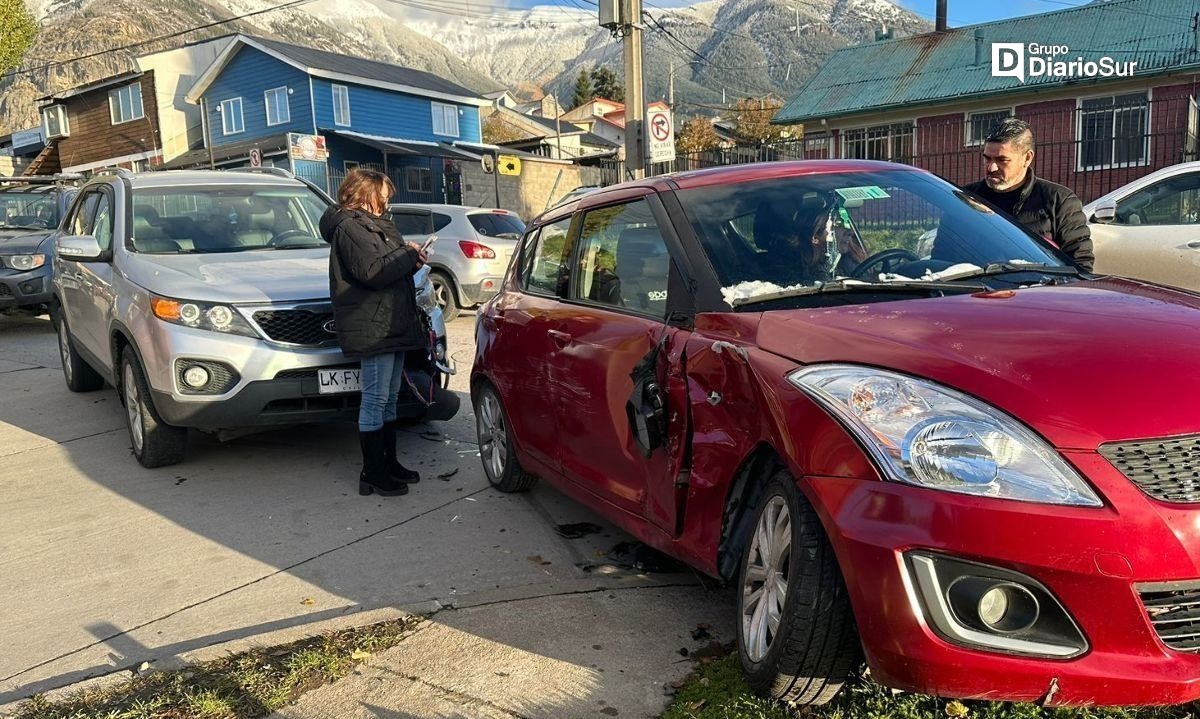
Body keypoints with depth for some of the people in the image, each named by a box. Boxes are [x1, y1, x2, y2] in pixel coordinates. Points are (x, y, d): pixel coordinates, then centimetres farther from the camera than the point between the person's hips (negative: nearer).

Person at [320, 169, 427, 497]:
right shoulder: (349, 227, -12)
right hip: (372, 328, -10)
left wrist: (408, 256, 1)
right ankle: (372, 473, 3)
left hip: (393, 324, 10)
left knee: (389, 398, 15)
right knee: (375, 400, -5)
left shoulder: (374, 224, 21)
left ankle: (389, 463, 24)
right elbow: (374, 272, -22)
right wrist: (409, 256, -10)